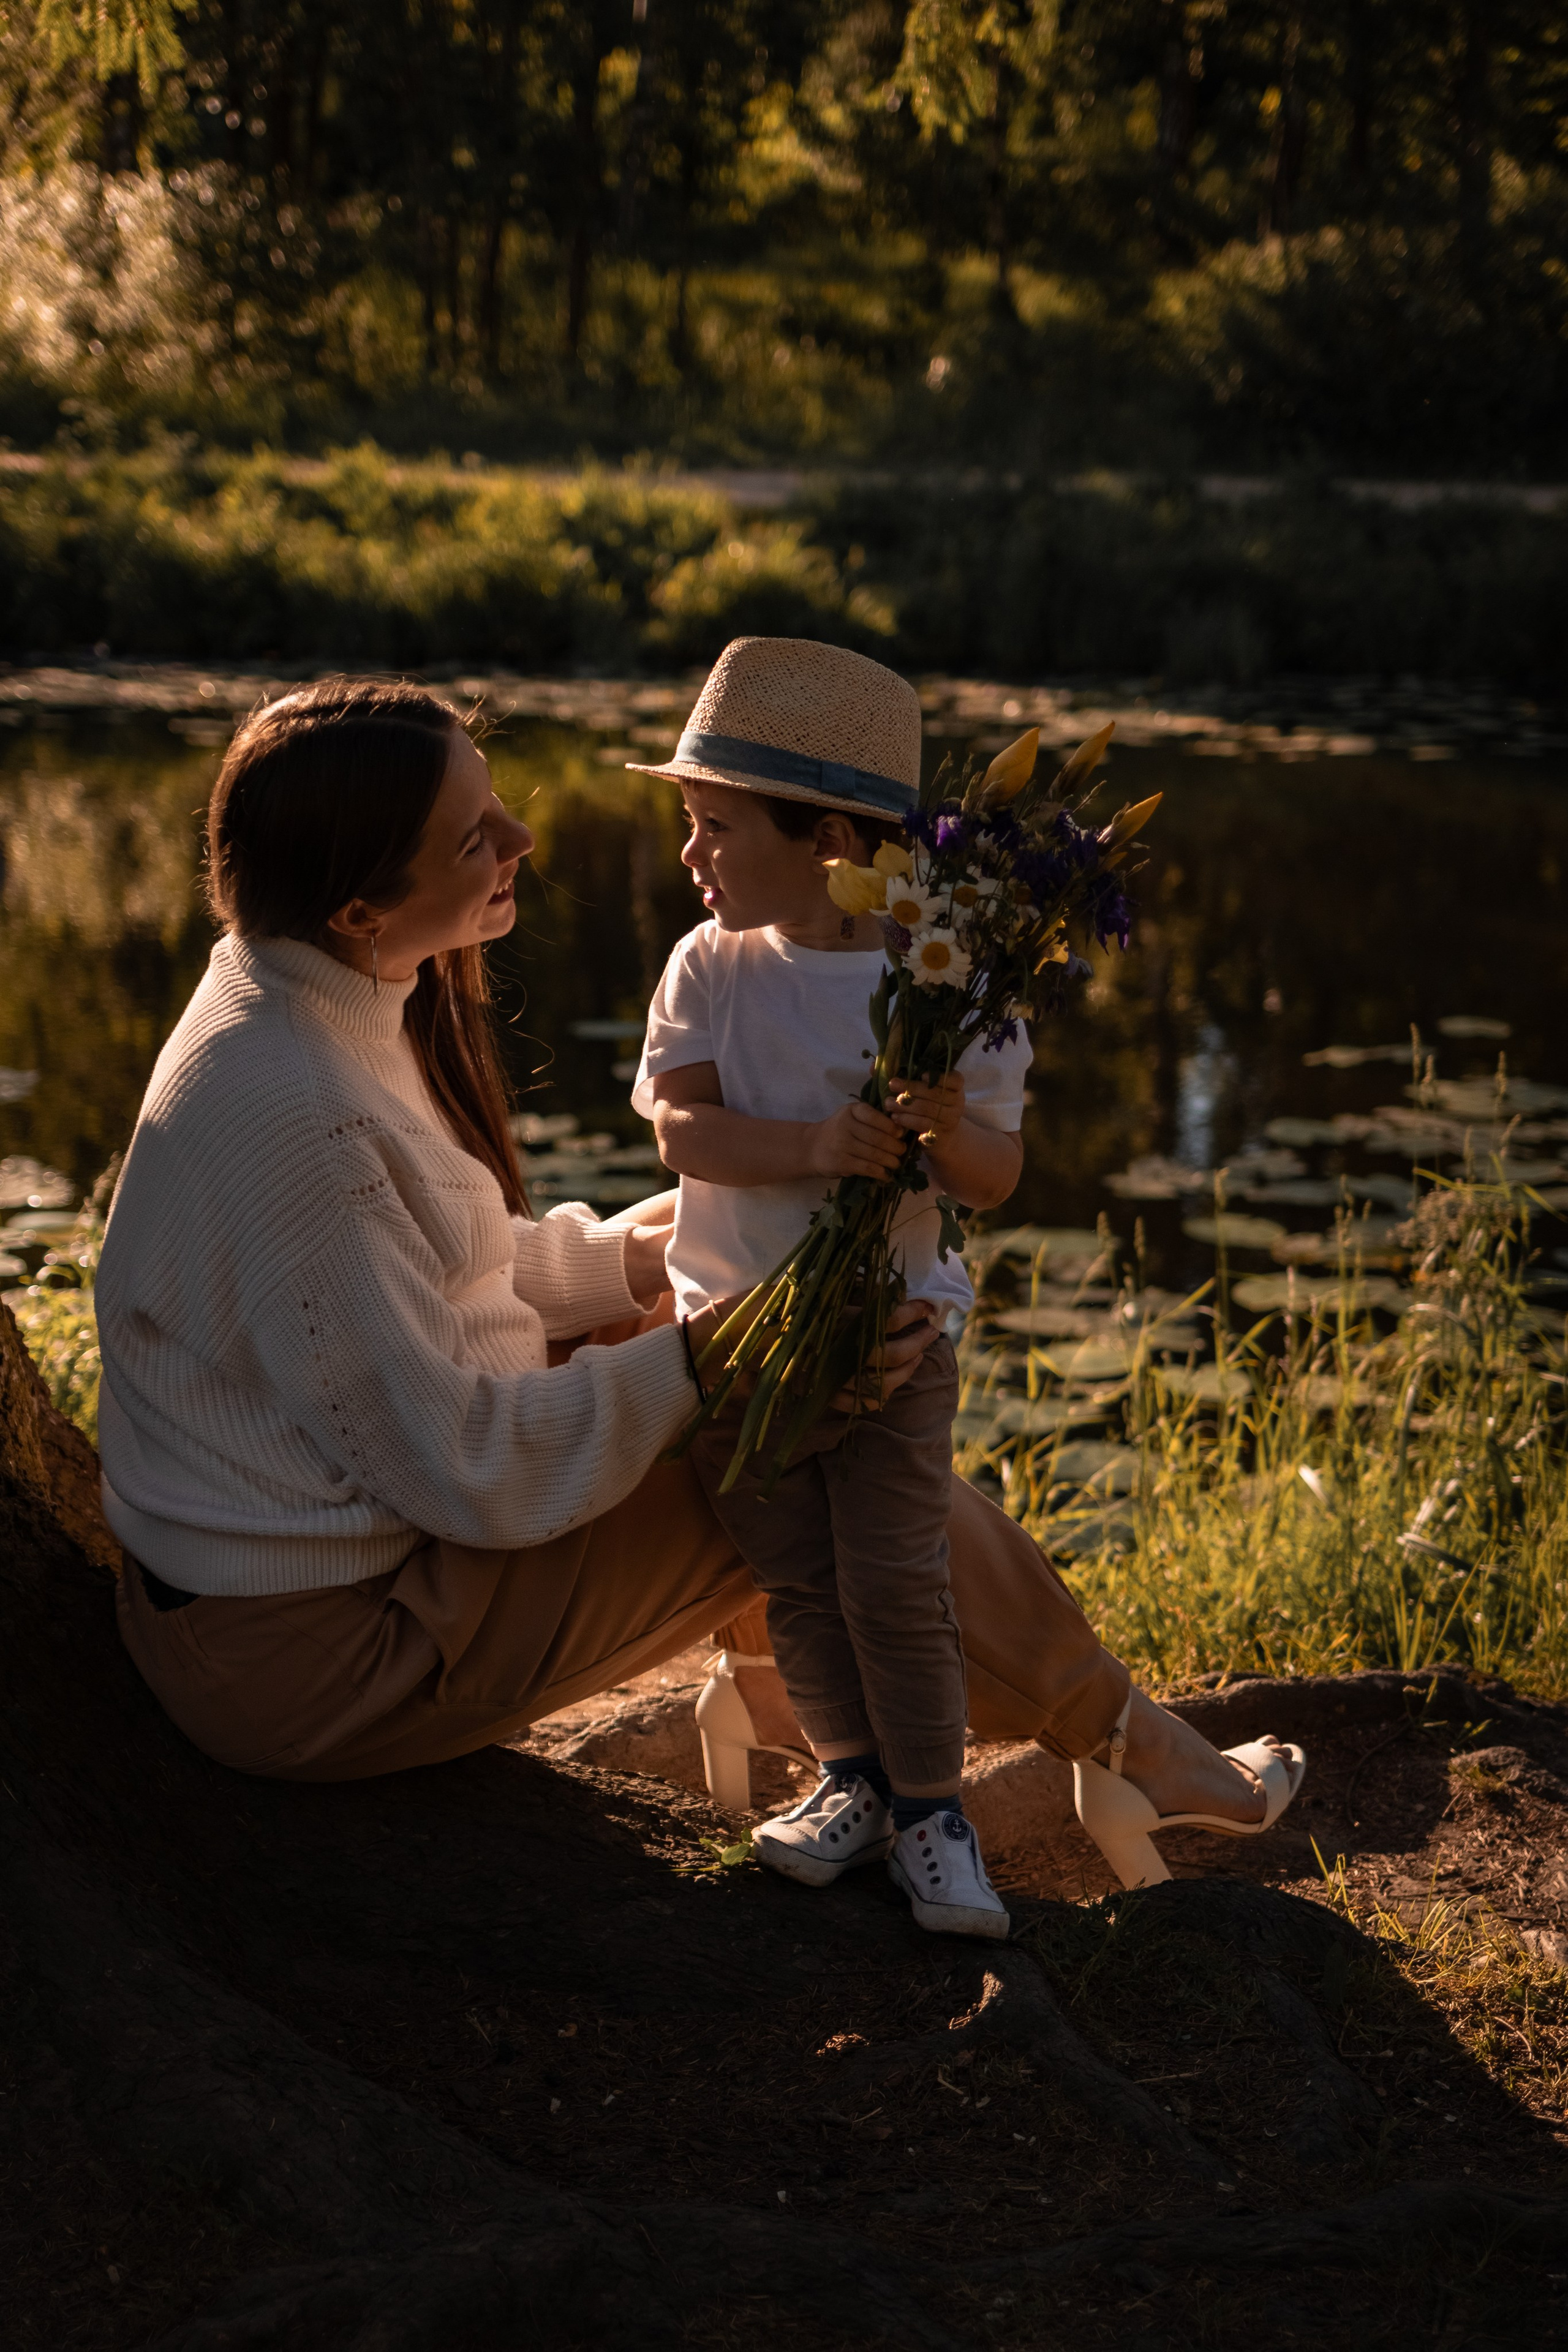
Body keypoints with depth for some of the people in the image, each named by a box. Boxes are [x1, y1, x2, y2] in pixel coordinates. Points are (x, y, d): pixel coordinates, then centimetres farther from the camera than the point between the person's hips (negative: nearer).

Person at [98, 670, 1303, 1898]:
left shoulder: (306, 1004, 1)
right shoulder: (292, 1116, -30)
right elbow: (459, 1465, -26)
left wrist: (615, 1260, 6)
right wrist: (700, 1363, -20)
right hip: (314, 1651, -10)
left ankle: (773, 1663, 34)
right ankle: (1116, 1733, 16)